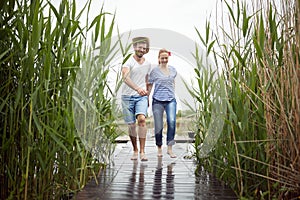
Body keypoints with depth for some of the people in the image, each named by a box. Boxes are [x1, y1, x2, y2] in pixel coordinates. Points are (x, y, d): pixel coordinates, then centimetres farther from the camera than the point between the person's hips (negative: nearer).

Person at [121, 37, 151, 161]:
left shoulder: (148, 64, 11)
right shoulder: (128, 62, -8)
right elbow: (125, 77, -26)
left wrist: (147, 97, 23)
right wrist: (137, 88, -41)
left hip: (142, 97, 2)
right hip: (128, 96, -2)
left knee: (142, 119, -20)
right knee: (131, 125, 5)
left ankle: (142, 151, -15)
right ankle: (135, 150, 24)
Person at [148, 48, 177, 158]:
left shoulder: (173, 70, 10)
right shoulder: (154, 70, 1)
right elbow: (150, 86, 6)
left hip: (171, 100, 2)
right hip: (157, 101, -2)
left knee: (172, 122, -19)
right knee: (158, 126, 2)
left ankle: (170, 148, -9)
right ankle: (159, 149, 21)